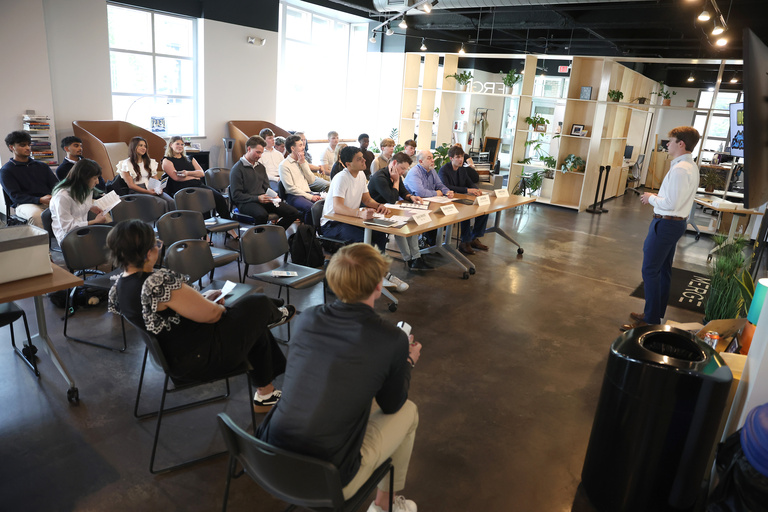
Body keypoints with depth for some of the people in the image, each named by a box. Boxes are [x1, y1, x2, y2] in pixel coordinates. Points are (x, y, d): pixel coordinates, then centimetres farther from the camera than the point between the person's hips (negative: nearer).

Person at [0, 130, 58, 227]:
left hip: (49, 202, 3)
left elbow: (55, 185, 17)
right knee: (36, 215, -41)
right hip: (24, 204, -3)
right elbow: (15, 196, 0)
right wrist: (40, 200, -19)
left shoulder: (42, 166, 25)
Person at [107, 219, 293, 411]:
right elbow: (211, 314, -24)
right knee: (259, 303, 5)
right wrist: (220, 307, 0)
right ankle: (276, 315, 44)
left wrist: (202, 298, 8)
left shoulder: (118, 287, -2)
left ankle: (265, 394, 36)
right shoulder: (159, 282, -33)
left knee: (256, 325, 23)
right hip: (201, 360, -10)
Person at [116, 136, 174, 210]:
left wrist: (159, 188, -6)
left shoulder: (150, 162, 21)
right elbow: (131, 185, -4)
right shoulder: (126, 164, 3)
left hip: (153, 189, 5)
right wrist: (149, 192, -16)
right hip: (137, 192, -5)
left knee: (171, 201, -28)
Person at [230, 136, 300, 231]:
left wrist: (273, 196, 2)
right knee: (262, 215, -42)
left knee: (294, 213, -11)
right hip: (246, 202, -7)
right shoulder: (237, 169, -2)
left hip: (263, 200, 7)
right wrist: (257, 198, -19)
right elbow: (236, 195, -9)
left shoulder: (261, 167, 21)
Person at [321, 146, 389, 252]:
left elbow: (367, 199, 15)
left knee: (380, 233, -15)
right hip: (331, 224, -7)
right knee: (363, 238, -31)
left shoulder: (361, 175, 5)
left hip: (350, 218, 7)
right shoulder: (341, 178, -20)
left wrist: (378, 205, -8)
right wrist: (360, 213, -48)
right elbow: (337, 207, -32)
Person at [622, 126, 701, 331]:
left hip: (666, 224, -11)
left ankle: (651, 321, 1)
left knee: (650, 271, -5)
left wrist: (651, 198, -8)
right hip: (677, 222, 11)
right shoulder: (691, 166, 12)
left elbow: (671, 203, -24)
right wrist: (657, 197, 10)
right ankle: (657, 313, 30)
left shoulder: (680, 169, -21)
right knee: (663, 270, 18)